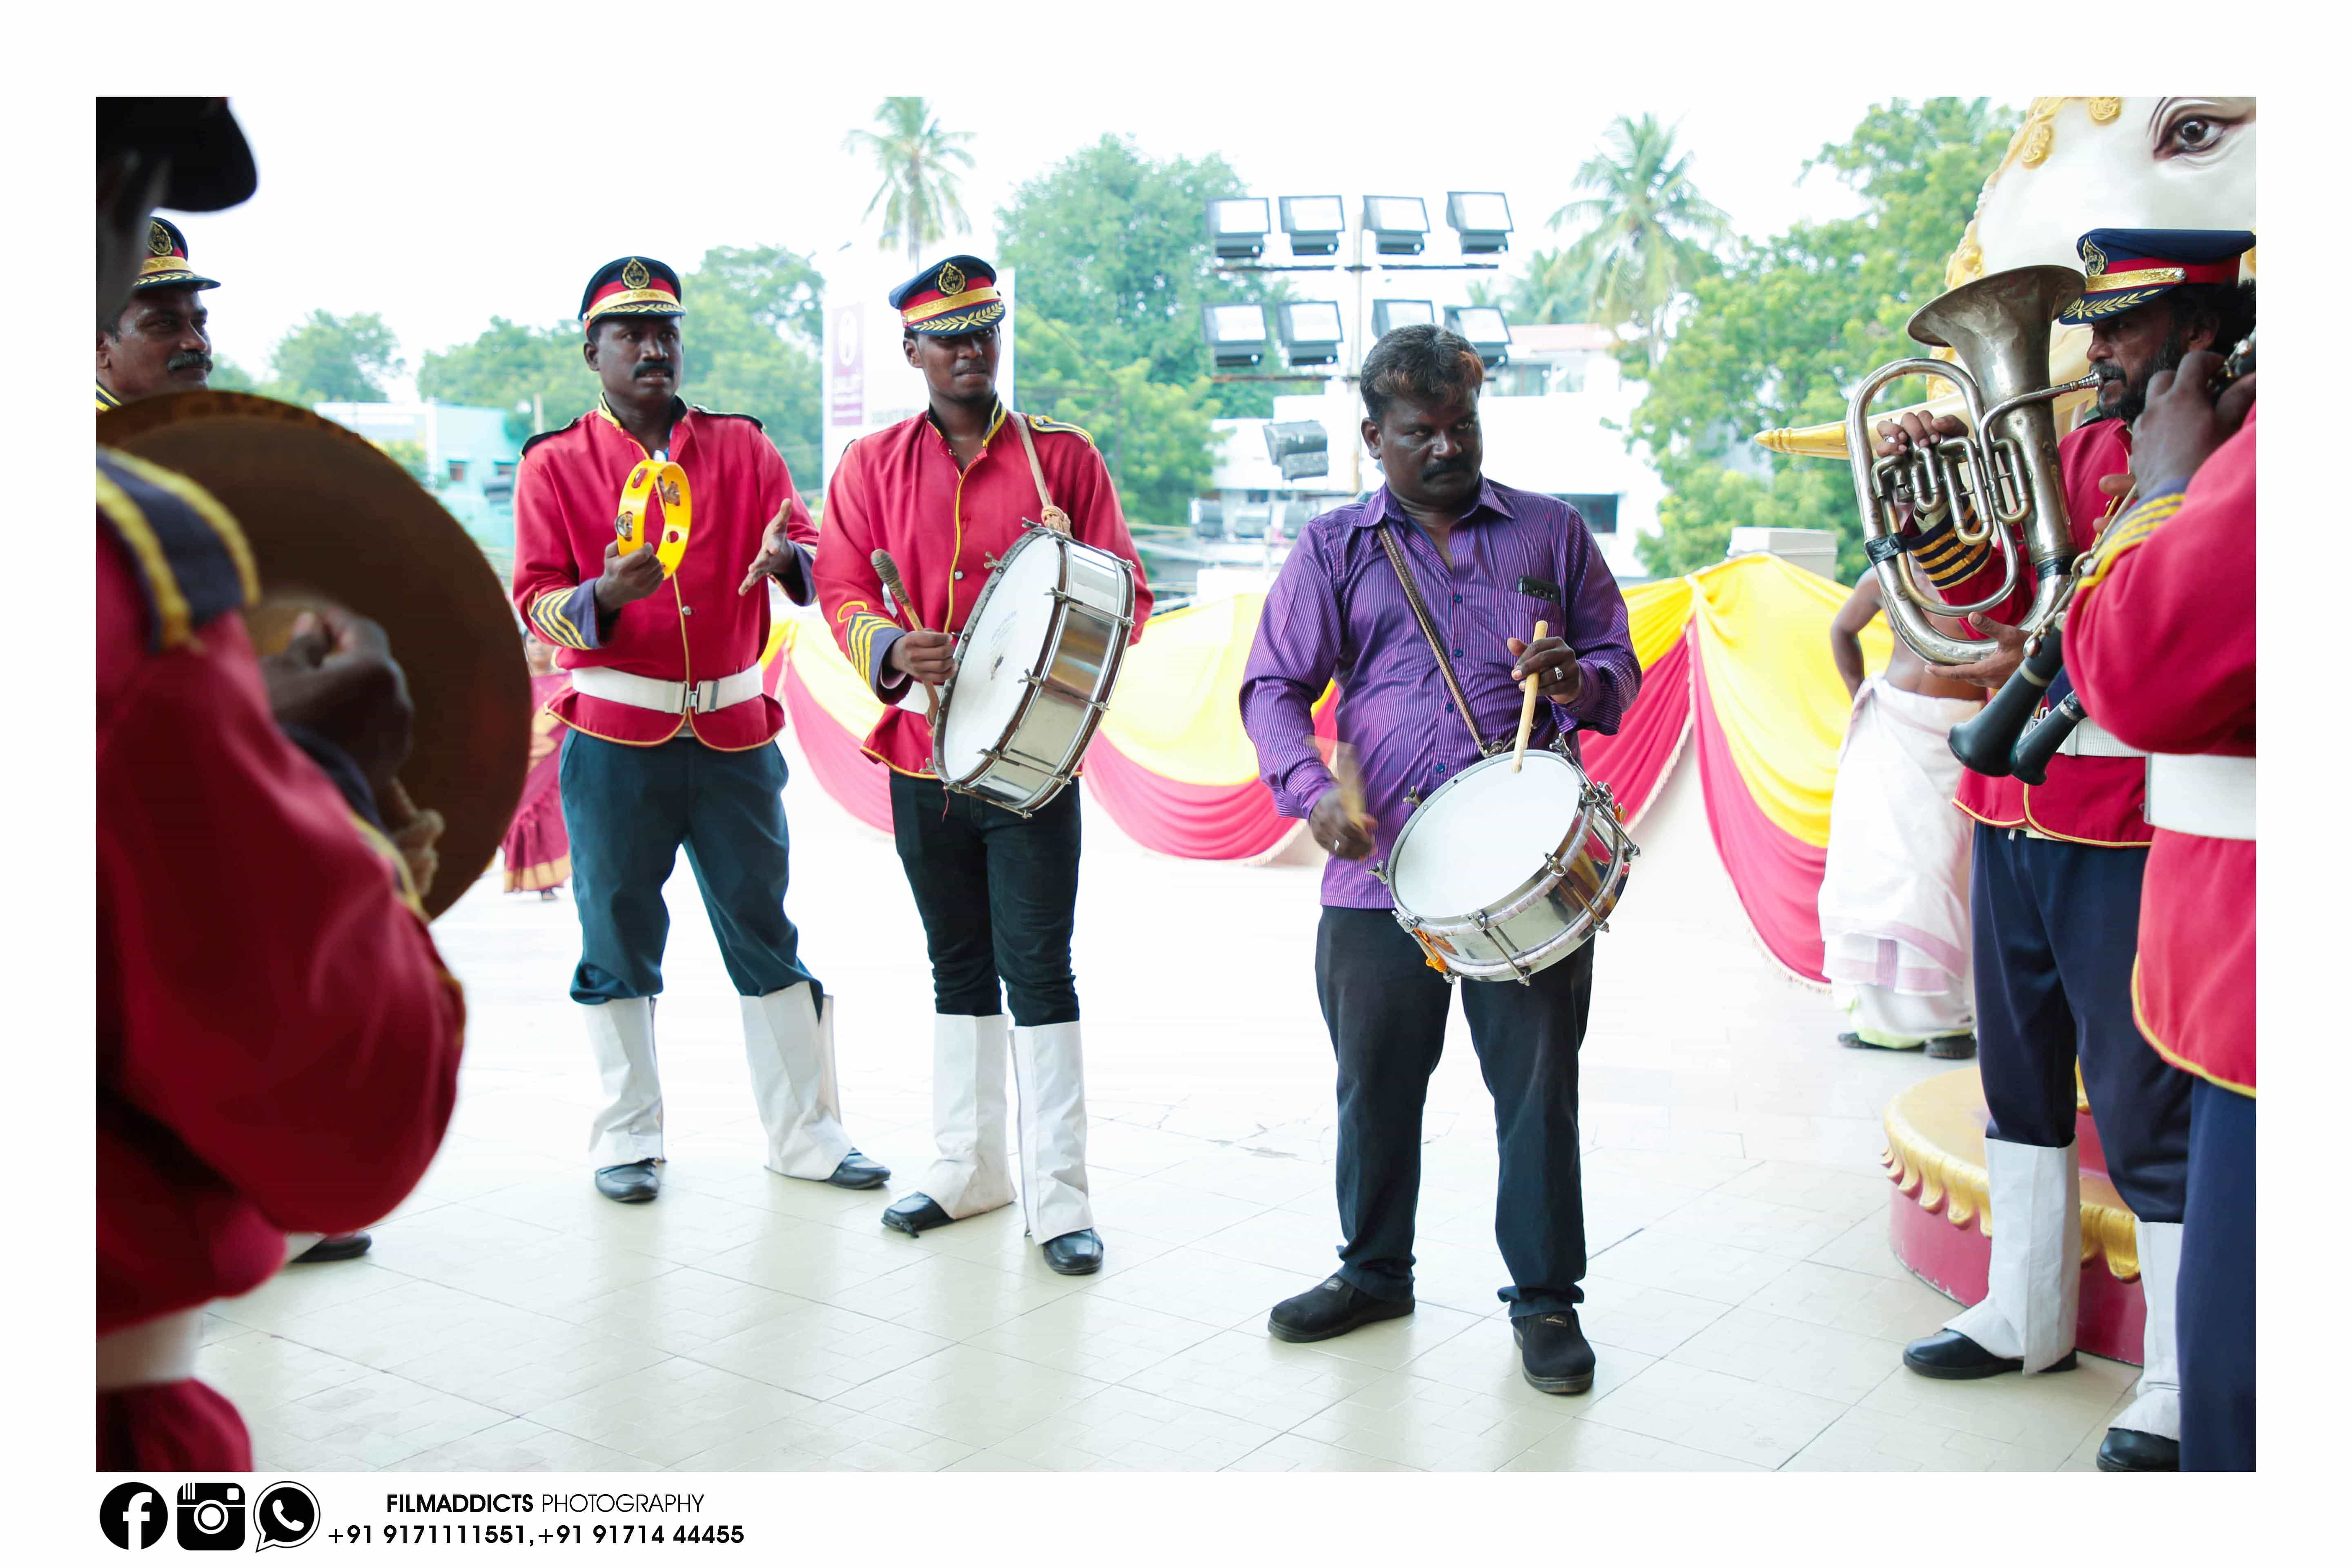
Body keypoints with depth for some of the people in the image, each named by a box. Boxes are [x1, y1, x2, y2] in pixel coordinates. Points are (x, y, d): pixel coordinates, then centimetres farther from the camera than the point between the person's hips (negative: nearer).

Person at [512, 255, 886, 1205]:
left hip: (734, 731, 2)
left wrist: (786, 558, -24)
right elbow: (535, 598, -4)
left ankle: (805, 1134, 17)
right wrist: (604, 596, -25)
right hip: (614, 740, -1)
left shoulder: (742, 446, 9)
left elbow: (809, 549, 0)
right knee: (618, 940, 5)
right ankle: (628, 1140, 20)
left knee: (765, 933, 7)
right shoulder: (554, 465, 4)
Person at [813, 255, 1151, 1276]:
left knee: (1037, 969, -4)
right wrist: (895, 647, -21)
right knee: (959, 965, 14)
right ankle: (968, 1168, 27)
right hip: (922, 748, 3)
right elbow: (842, 589, 1)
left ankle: (1059, 1196, 4)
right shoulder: (871, 465, 8)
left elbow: (1125, 593, 2)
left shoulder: (1064, 455, 4)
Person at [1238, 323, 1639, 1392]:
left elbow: (1619, 667, 12)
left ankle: (1546, 1298, 20)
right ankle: (1375, 1270, 32)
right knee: (1375, 1086, 12)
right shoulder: (1333, 550, 9)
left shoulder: (1552, 532, 11)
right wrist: (1310, 788, -17)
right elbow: (1274, 686, 2)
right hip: (1378, 874, 1)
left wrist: (1578, 680, -13)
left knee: (1538, 1085, 4)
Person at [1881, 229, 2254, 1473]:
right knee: (2022, 1080, 16)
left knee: (2147, 1110, -3)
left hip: (2129, 827, -8)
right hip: (2017, 811, 8)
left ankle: (2187, 1394, 10)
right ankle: (2026, 1316, 32)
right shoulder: (2084, 444, 15)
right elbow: (2006, 596, 12)